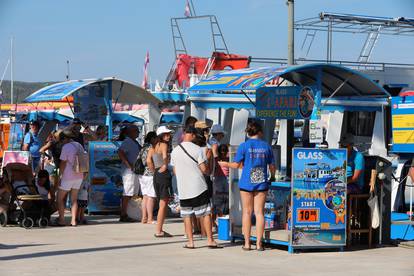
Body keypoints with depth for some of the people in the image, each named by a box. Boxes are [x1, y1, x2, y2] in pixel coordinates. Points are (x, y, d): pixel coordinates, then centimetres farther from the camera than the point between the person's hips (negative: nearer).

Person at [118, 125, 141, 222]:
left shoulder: (135, 142, 17)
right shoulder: (127, 141, -12)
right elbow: (120, 152, -26)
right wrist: (129, 165, -25)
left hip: (136, 171, 10)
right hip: (129, 171, -10)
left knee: (132, 193, 11)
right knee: (127, 194, -9)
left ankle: (124, 215, 15)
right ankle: (123, 216, -6)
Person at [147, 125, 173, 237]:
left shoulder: (153, 146, 14)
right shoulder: (164, 145, -8)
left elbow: (148, 161, 4)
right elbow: (165, 156, -27)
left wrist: (154, 171, 8)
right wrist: (165, 166, -12)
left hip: (156, 175, 8)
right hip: (164, 174, -8)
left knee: (162, 204, 17)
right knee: (163, 204, -2)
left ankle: (160, 229, 20)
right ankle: (158, 231, -2)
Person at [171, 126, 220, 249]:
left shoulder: (175, 151, 3)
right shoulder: (197, 149, -9)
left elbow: (175, 171, 11)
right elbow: (204, 169, -10)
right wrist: (208, 170, 12)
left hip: (183, 188, 3)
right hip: (199, 187, -3)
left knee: (187, 215, 8)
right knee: (205, 213, 5)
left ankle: (190, 241, 6)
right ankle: (210, 240, 5)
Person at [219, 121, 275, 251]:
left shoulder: (244, 146, -5)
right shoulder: (266, 146, 3)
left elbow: (236, 165, -3)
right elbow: (272, 166, 8)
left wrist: (225, 164, 15)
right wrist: (272, 177, 27)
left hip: (247, 183, -2)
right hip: (262, 182, 2)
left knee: (247, 212, 6)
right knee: (259, 212, 4)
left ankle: (247, 243, 6)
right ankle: (259, 243, 2)